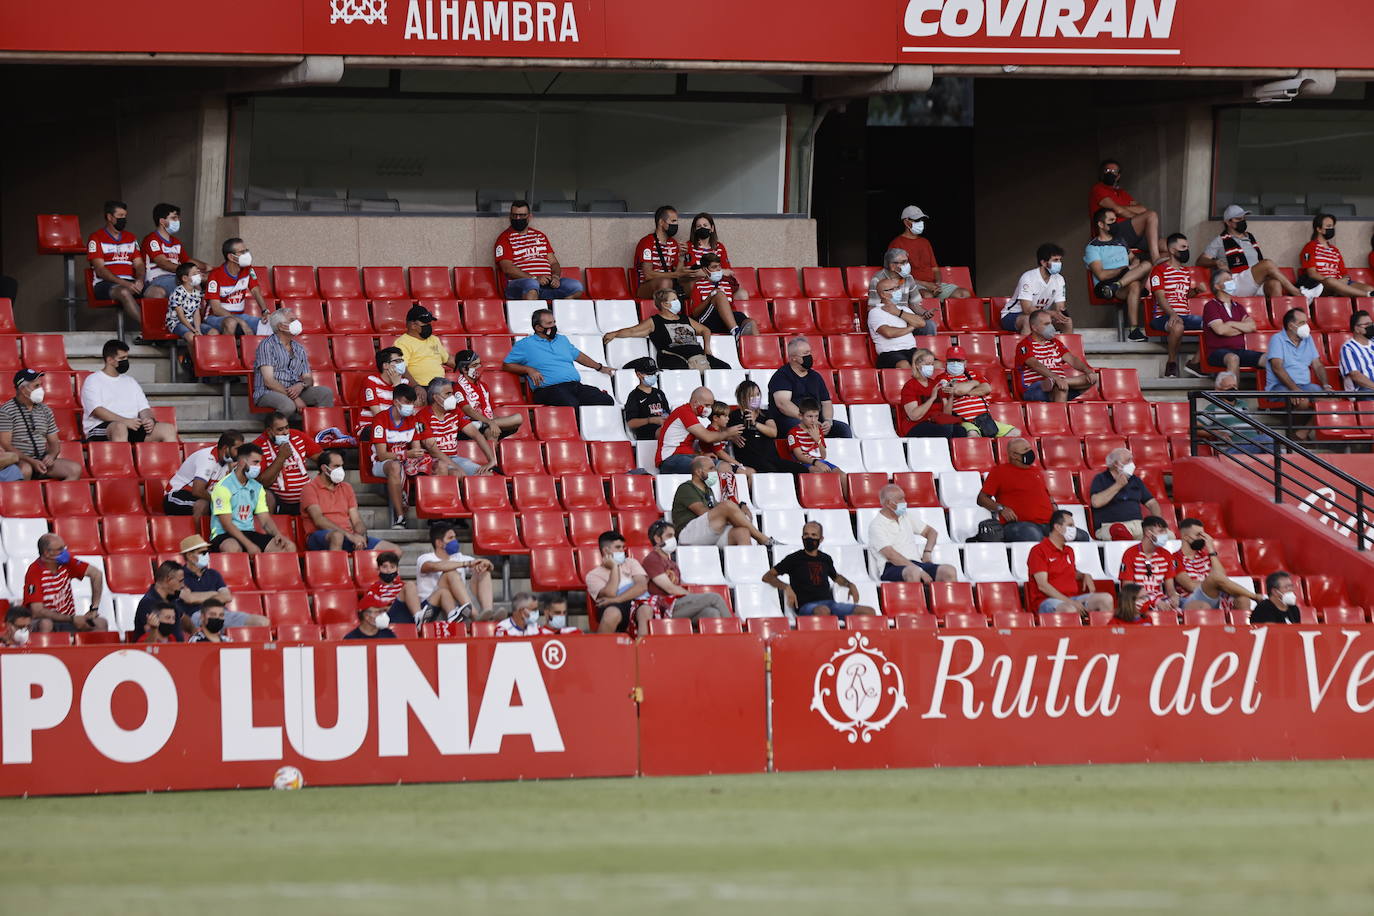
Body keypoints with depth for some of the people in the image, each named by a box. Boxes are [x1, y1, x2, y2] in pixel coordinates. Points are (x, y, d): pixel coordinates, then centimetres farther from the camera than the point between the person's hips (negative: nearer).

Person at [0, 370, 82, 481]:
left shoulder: (45, 410, 15)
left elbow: (54, 443, 20)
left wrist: (51, 455, -5)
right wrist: (32, 462, -20)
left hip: (42, 460, 6)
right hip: (20, 461, -6)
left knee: (75, 469, -16)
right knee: (25, 469, -40)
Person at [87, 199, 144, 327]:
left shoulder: (131, 238, 22)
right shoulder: (96, 238, 3)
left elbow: (139, 264, 16)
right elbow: (100, 270, -7)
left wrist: (140, 280, -9)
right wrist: (124, 283, -19)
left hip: (130, 283, 5)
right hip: (106, 283, -5)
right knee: (124, 292, -40)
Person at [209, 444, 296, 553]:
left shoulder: (257, 488, 15)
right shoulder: (224, 487, -7)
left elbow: (265, 520, 12)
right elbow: (227, 524, -14)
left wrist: (277, 534, -11)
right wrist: (249, 545, -24)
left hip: (250, 534, 7)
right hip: (224, 536, -7)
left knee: (289, 547, -14)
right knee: (232, 548, -44)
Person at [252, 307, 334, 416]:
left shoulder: (299, 349, 19)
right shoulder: (267, 346, -2)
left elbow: (309, 379, 18)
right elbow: (269, 381, -11)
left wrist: (301, 385, -10)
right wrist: (295, 399, -18)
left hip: (294, 391, 6)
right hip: (268, 394, -6)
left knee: (325, 392, -17)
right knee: (288, 405, -39)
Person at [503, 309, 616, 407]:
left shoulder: (562, 339, 30)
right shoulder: (525, 344, 12)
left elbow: (578, 356, 42)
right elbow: (506, 365, 10)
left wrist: (600, 368, 43)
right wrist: (529, 370, -4)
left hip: (576, 385, 6)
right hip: (549, 389, -6)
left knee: (607, 401, -20)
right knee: (572, 405, -40)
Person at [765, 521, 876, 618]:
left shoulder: (825, 559, 21)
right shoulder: (795, 559, 7)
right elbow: (767, 577, 4)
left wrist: (850, 585, 22)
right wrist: (786, 587, -14)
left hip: (829, 603, 5)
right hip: (807, 606, -5)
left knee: (869, 612, -13)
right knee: (823, 611, -43)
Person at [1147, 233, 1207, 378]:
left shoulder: (1186, 272, 23)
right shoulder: (1159, 270, -1)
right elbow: (1160, 297, -12)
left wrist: (1197, 289, 8)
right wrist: (1173, 315, -27)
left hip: (1184, 315, 7)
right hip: (1163, 316, -7)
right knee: (1178, 326, -40)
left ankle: (1196, 362, -6)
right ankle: (1172, 363, -21)